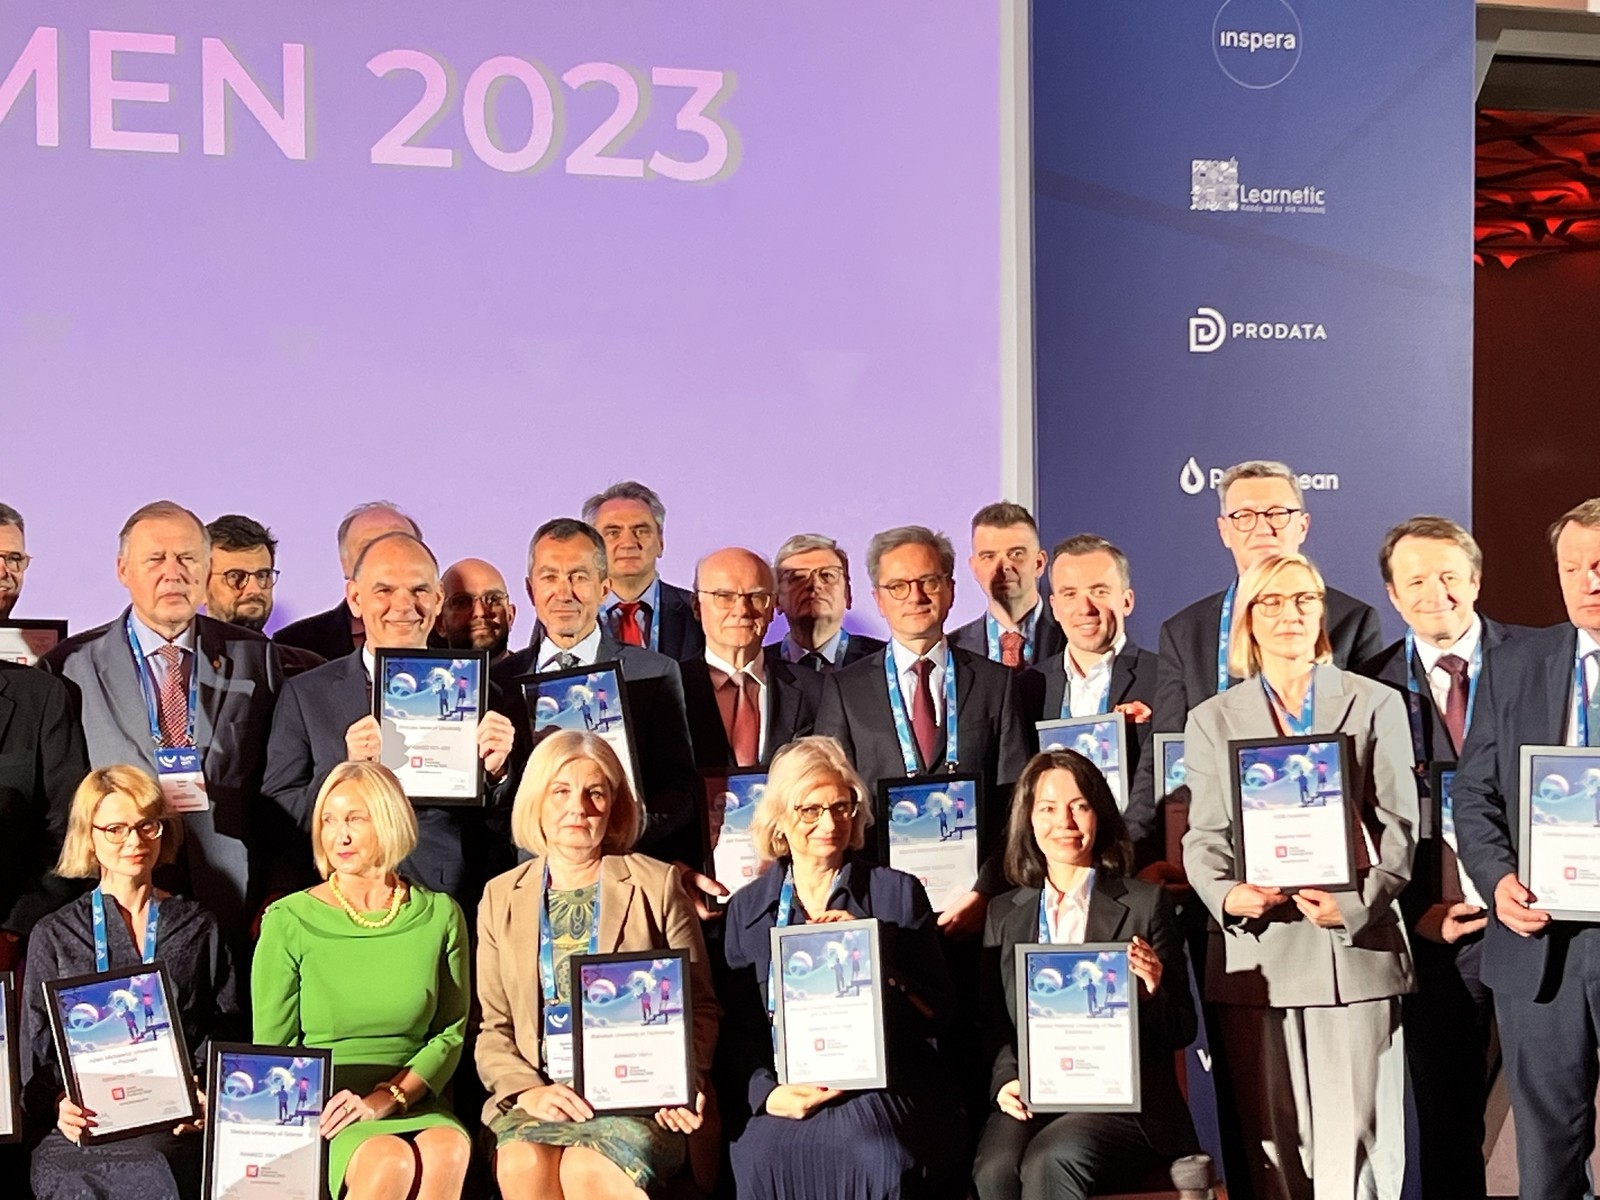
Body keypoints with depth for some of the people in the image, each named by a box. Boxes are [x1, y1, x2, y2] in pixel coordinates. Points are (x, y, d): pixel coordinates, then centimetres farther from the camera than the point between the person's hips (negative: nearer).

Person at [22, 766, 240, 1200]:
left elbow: (228, 1034, 13)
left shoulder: (200, 929, 17)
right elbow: (36, 1053, 10)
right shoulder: (54, 935, 15)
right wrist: (59, 1105, -10)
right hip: (85, 1128, 0)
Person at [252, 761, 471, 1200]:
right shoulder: (288, 921, 2)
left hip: (411, 1105, 2)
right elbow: (271, 1049, 5)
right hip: (318, 1112, -2)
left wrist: (388, 1096, -10)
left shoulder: (439, 916, 7)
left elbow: (451, 1032, 7)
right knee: (390, 1162, -34)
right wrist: (314, 1109, -13)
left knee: (449, 1151, -33)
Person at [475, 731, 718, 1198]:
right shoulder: (502, 897, 14)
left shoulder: (656, 884, 8)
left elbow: (698, 1007, 8)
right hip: (539, 1098, 2)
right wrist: (528, 1091, -9)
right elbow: (493, 1028, 11)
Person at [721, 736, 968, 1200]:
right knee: (760, 1152, -30)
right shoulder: (747, 909, 14)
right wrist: (767, 1091, -10)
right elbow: (738, 1028, 10)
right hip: (788, 1087, 2)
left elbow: (939, 1017, 5)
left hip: (886, 1081, -1)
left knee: (872, 1150, -34)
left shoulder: (898, 893, 8)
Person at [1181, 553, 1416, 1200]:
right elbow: (1205, 836, 8)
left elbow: (1400, 824, 4)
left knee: (1356, 1145, -6)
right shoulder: (1212, 720, 15)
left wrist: (1360, 902, -13)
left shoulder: (1375, 705, 11)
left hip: (1352, 947, -1)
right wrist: (1225, 893, -14)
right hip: (1254, 951, 2)